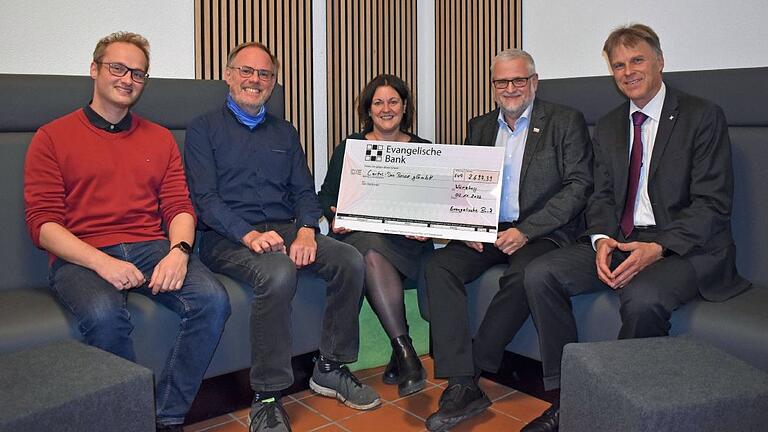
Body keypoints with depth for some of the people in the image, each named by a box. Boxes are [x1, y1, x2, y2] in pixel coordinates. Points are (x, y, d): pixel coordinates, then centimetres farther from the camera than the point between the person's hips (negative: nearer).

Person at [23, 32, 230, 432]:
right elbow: (42, 223, -1)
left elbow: (179, 206, 11)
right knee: (105, 315, -36)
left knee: (213, 299, -25)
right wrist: (101, 263, -18)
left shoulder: (160, 138, 18)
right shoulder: (53, 137, 8)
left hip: (151, 248, 3)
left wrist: (179, 251, -13)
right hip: (80, 257, -3)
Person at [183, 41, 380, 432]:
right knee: (278, 273, -36)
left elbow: (304, 191, 13)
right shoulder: (204, 129, 7)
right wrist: (250, 235, -22)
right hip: (228, 238, -4)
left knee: (350, 260, -21)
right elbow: (204, 198, -6)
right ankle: (266, 397, -22)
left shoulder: (284, 132, 21)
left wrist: (306, 230, -10)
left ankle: (330, 369, -4)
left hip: (285, 230, 5)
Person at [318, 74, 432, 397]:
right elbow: (327, 195, 13)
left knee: (373, 255, -35)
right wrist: (335, 219, -8)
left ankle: (399, 353, -31)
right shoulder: (350, 147, 15)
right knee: (372, 251, -37)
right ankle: (405, 351, -38)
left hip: (406, 239, 0)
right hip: (358, 234, 0)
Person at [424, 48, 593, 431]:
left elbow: (579, 185, -6)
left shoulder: (566, 122, 4)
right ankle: (463, 386, -23)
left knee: (523, 275, -35)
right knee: (439, 266, -23)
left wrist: (526, 230, -16)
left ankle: (473, 368, -16)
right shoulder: (479, 127, 17)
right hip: (486, 231, 4)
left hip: (542, 232, -3)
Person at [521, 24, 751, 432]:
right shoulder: (608, 127, 16)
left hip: (685, 246, -5)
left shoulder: (703, 116, -2)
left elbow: (712, 203, -10)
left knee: (643, 299, -37)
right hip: (619, 241, 6)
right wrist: (602, 239, -11)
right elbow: (601, 196, 11)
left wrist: (657, 248, -23)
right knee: (540, 274, -16)